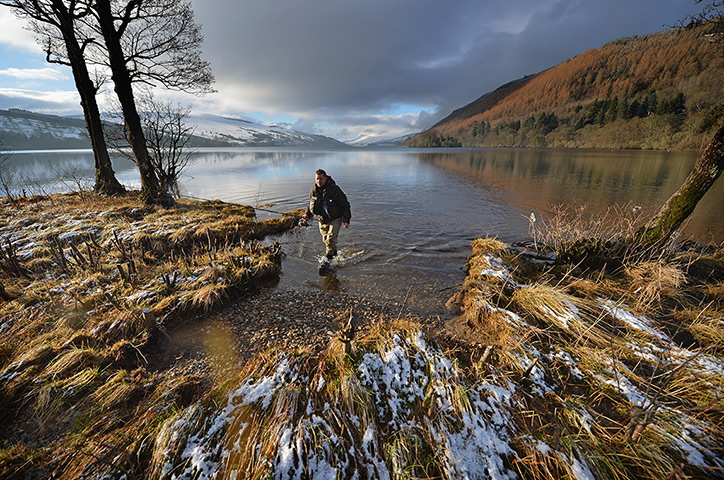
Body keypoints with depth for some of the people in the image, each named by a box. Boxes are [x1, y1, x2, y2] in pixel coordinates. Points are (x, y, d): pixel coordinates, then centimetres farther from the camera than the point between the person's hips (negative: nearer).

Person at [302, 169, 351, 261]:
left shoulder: (334, 189, -17)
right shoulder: (313, 191, -1)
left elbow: (345, 205, -12)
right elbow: (310, 205, 17)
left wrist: (346, 220, -17)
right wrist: (307, 214, -1)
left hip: (335, 219, -5)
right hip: (322, 220, 6)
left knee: (331, 239, -13)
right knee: (325, 240, 14)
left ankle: (329, 258, 4)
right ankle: (334, 254, 36)